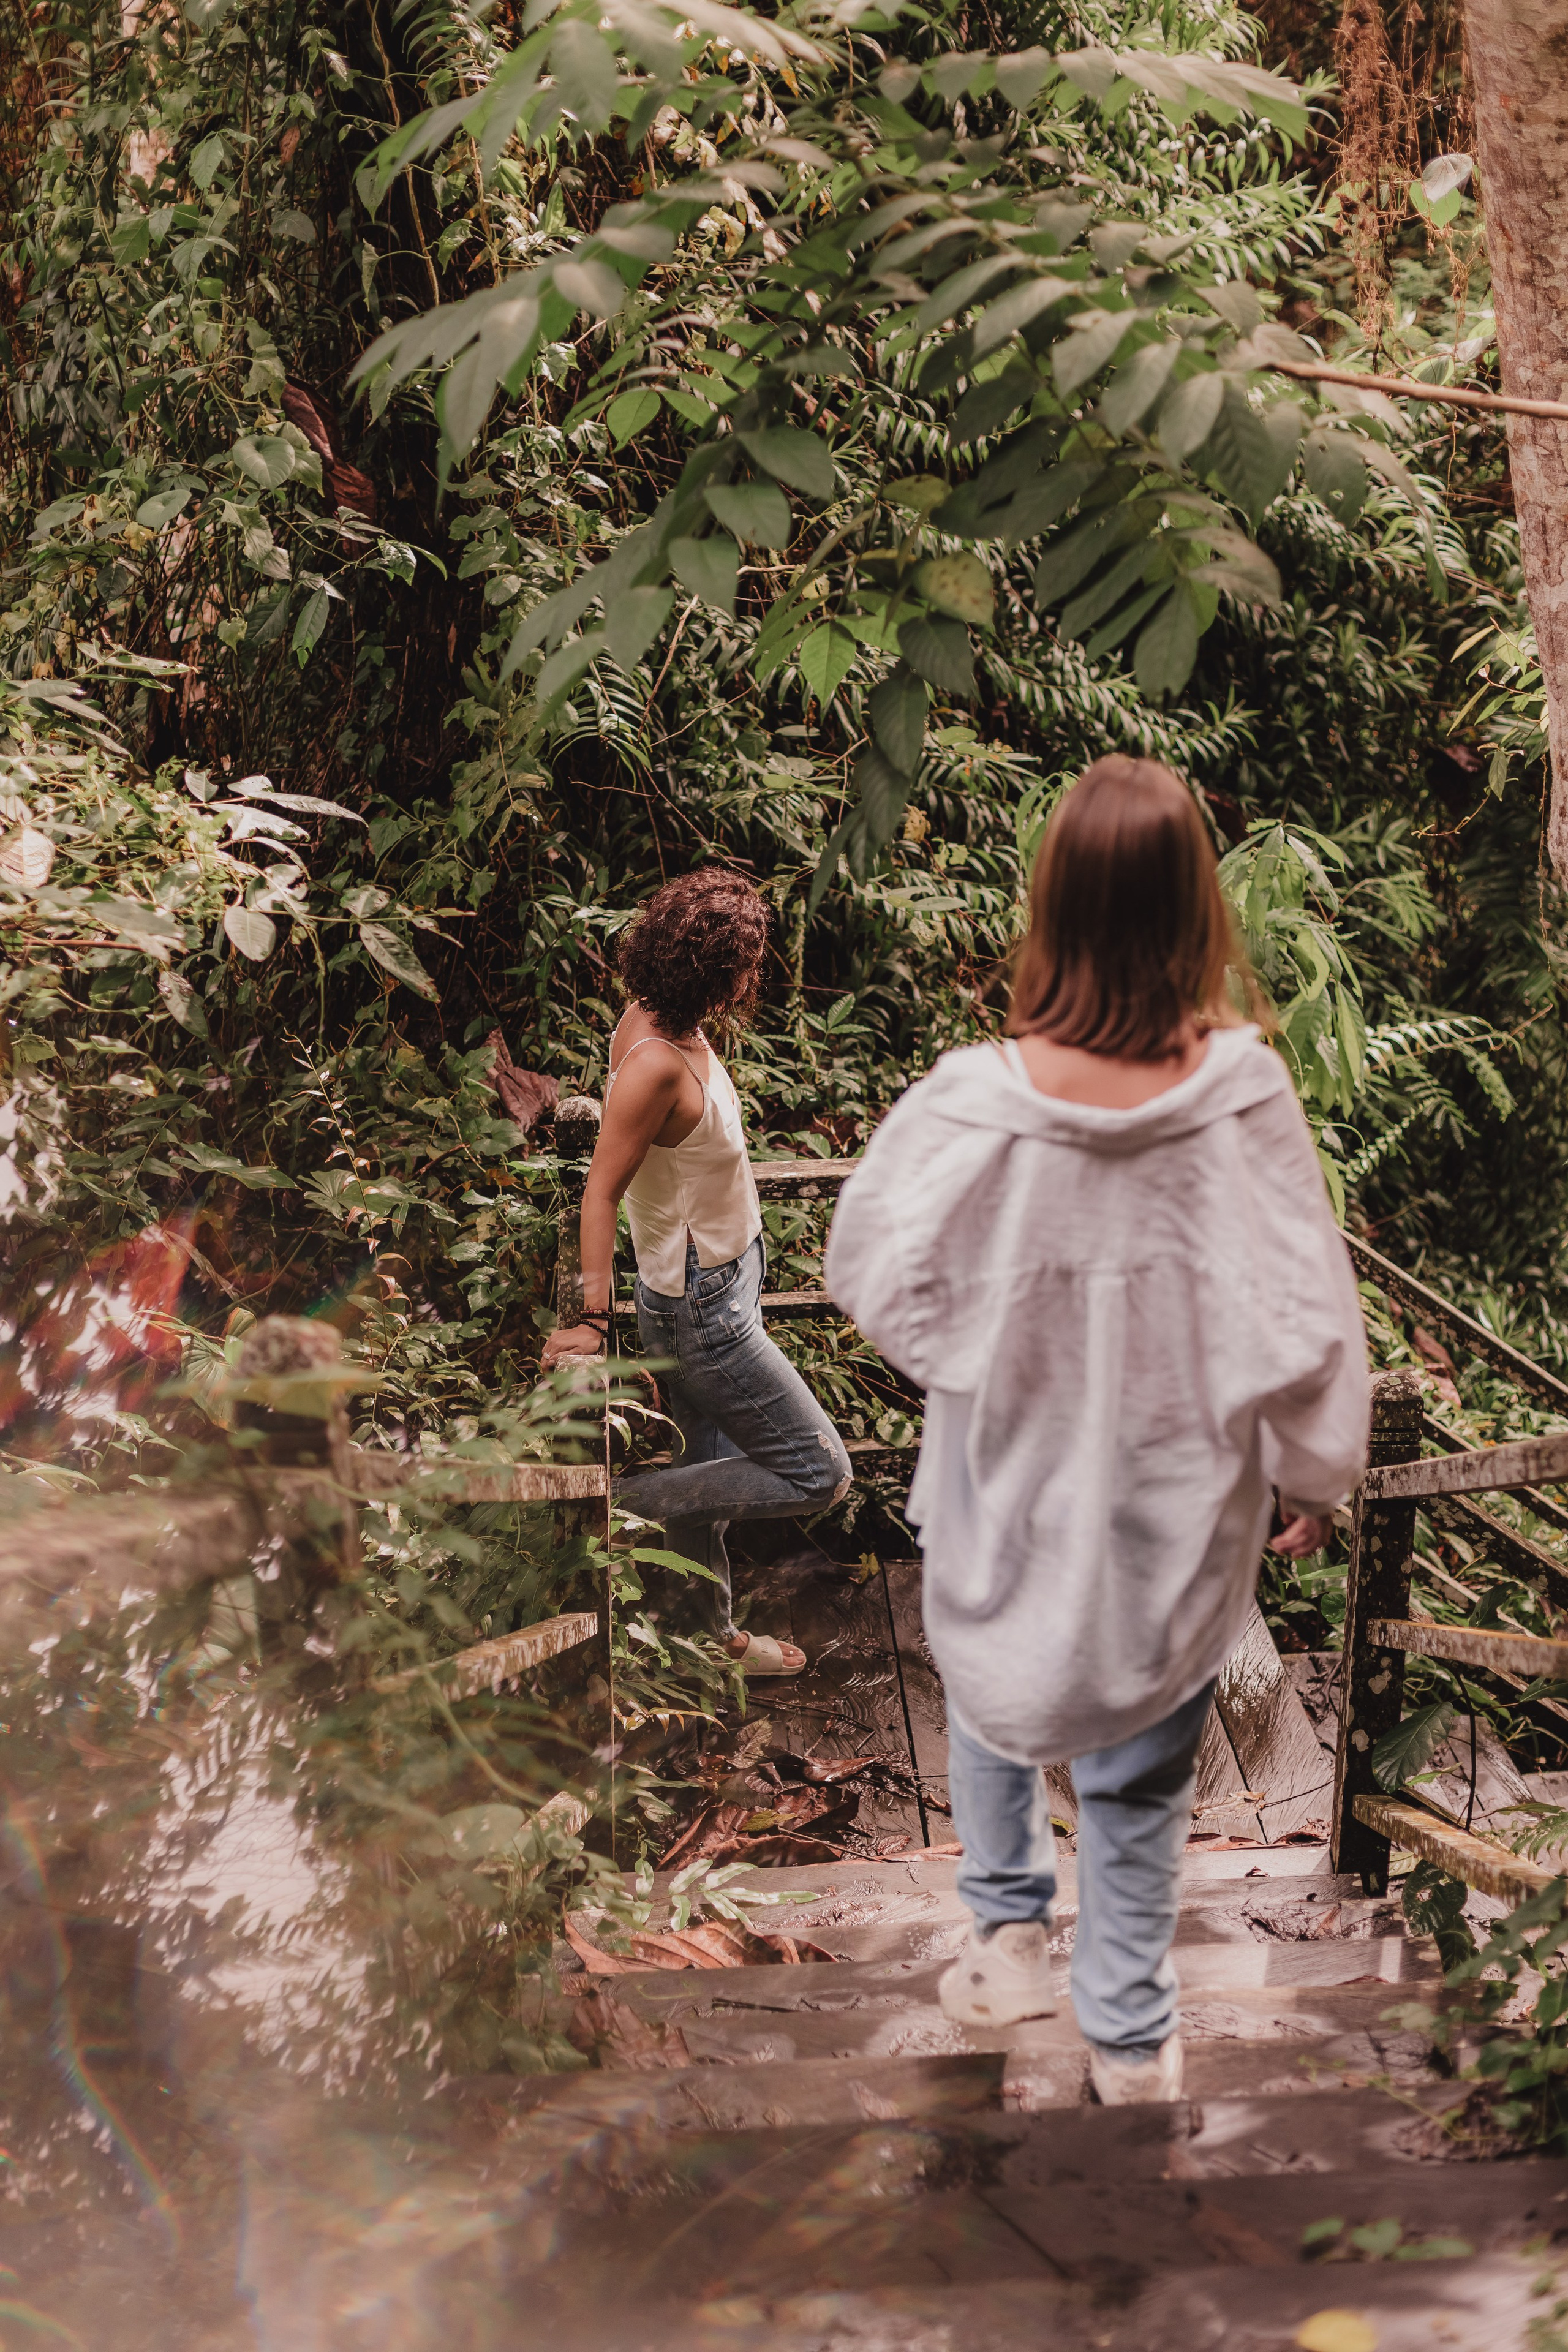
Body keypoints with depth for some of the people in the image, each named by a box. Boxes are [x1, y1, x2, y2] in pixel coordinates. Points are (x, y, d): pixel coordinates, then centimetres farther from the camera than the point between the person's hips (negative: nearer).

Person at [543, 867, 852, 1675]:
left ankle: (713, 1634, 39)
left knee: (710, 1471, 22)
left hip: (720, 1283, 9)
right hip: (702, 1310, -9)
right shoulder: (656, 1062, -29)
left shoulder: (660, 1024, -3)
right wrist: (593, 1320, -24)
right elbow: (601, 1191, -25)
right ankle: (619, 1497, -2)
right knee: (820, 1473, -3)